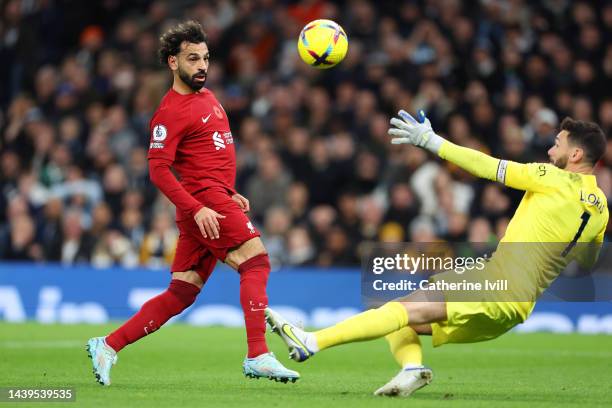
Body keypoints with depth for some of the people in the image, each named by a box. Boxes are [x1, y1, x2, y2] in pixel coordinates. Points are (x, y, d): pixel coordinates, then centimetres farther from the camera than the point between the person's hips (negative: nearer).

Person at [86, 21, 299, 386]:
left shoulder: (208, 96, 19)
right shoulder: (171, 111, -9)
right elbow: (158, 170, -15)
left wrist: (230, 193, 20)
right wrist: (198, 209, -23)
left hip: (218, 199, 9)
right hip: (204, 200, -9)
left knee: (181, 294, 7)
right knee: (257, 261, -17)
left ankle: (108, 346, 11)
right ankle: (258, 356, -22)